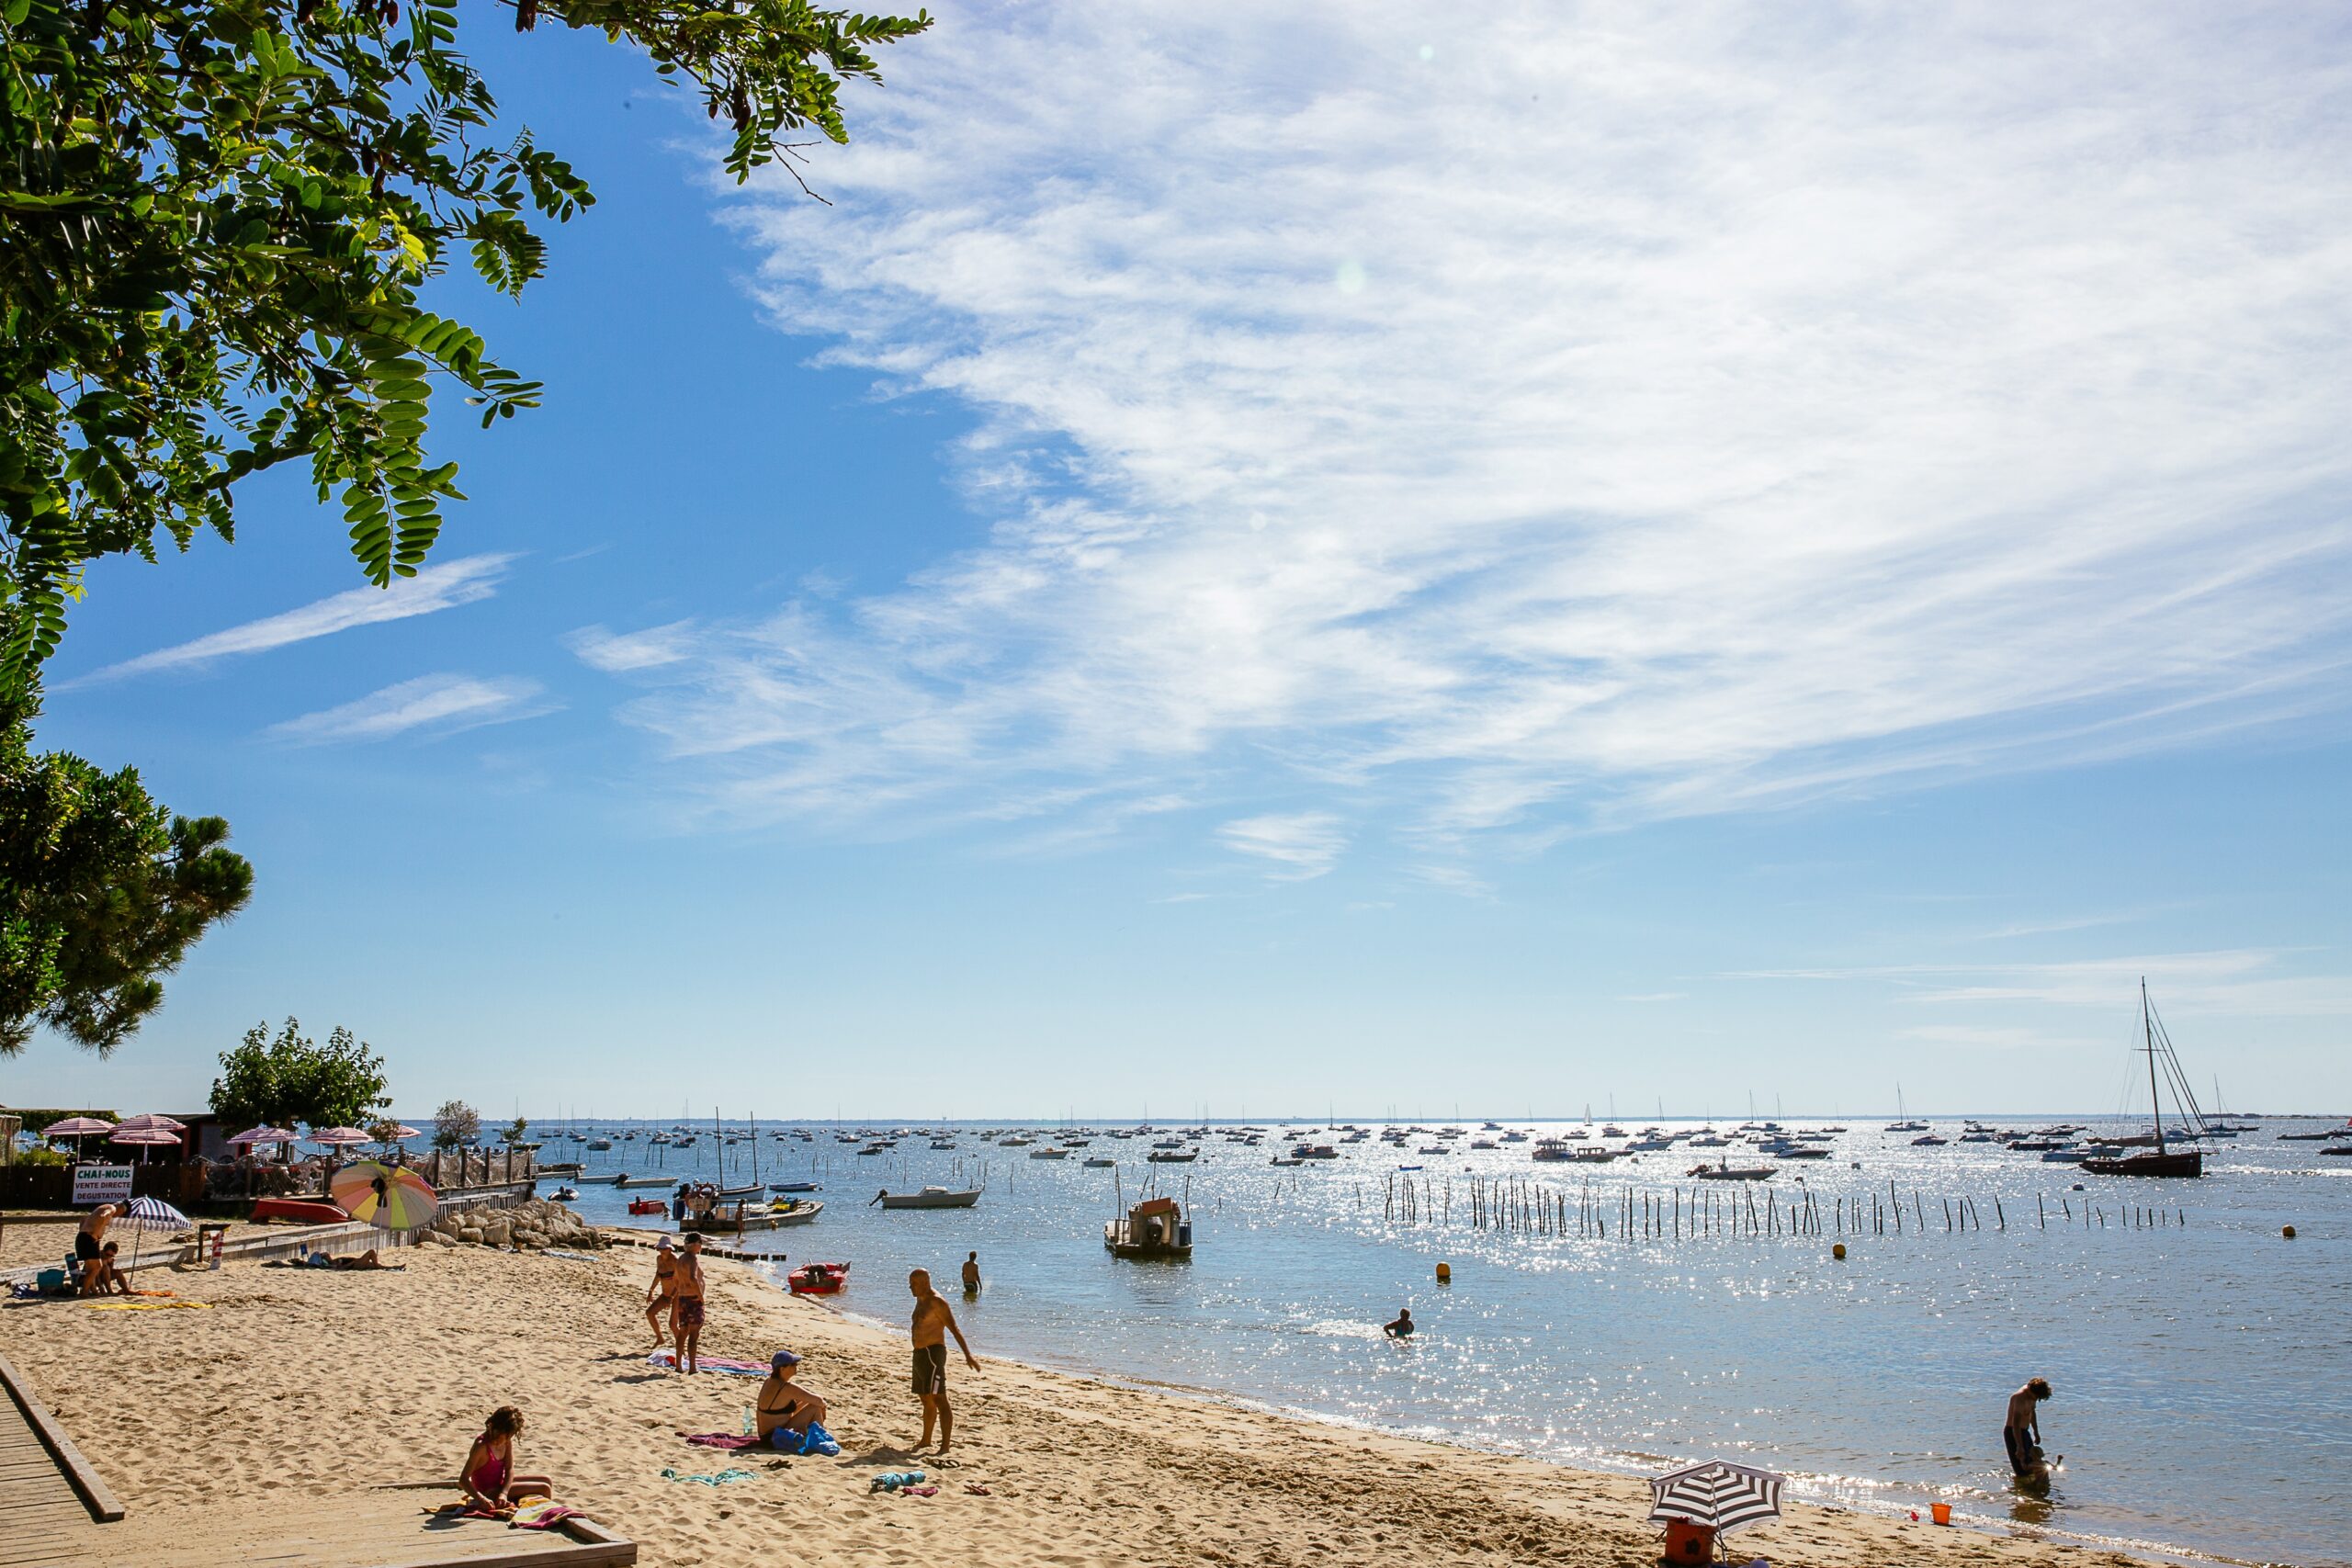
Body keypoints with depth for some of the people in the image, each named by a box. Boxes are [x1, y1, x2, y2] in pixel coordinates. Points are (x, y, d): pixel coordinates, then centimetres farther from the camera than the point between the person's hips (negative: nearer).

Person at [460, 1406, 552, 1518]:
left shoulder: (507, 1441, -5)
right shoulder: (481, 1446, -28)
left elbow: (510, 1469, -7)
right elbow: (463, 1480, -30)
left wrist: (504, 1493, -24)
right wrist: (481, 1499, -43)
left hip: (501, 1483, 8)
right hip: (490, 1491, -8)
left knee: (547, 1480, 9)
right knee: (544, 1489, -14)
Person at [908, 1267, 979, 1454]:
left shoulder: (937, 1302, -15)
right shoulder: (921, 1300, 14)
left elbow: (955, 1329, -19)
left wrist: (968, 1356, -25)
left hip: (933, 1354, -10)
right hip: (920, 1354, 10)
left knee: (939, 1400, -11)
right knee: (927, 1400, 19)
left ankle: (945, 1446, -14)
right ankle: (926, 1440, 31)